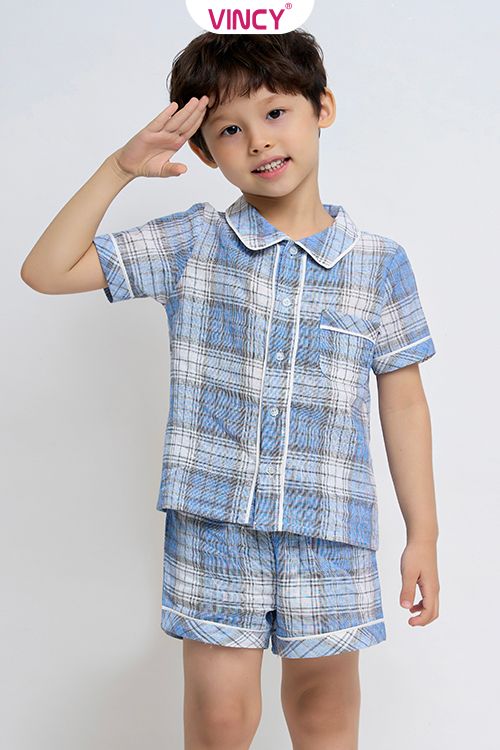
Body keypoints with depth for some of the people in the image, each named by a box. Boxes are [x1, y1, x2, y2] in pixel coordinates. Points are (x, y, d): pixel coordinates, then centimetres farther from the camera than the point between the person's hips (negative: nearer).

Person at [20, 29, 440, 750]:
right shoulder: (192, 244, -2)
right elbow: (48, 271, -4)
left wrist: (423, 534, 4)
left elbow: (403, 401, 4)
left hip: (329, 528, 1)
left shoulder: (380, 263, -1)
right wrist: (121, 168, -12)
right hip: (214, 523, 0)